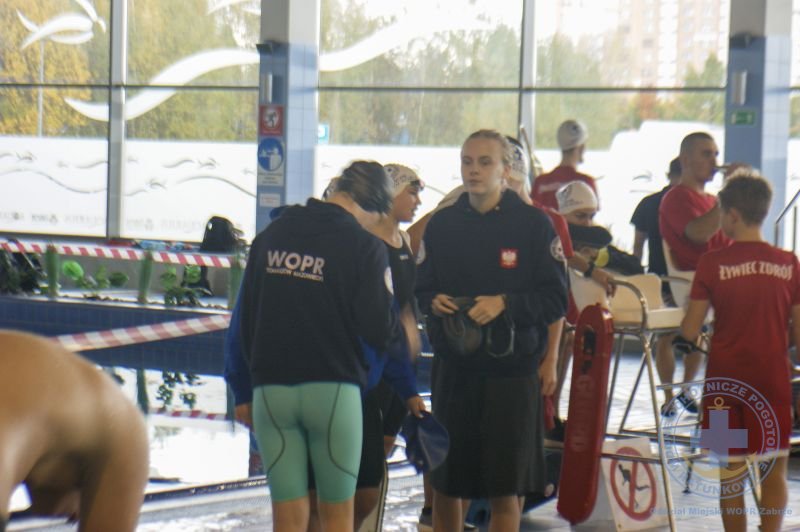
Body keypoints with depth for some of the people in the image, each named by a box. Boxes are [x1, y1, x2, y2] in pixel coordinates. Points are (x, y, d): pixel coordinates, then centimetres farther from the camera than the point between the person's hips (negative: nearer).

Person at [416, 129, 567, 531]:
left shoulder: (532, 224, -3)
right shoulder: (442, 224, 7)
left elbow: (556, 300, -5)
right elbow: (421, 290, 12)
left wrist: (505, 304, -19)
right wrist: (434, 302, -10)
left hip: (512, 370, -3)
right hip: (452, 367, 3)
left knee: (505, 489, 3)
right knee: (444, 482, 9)